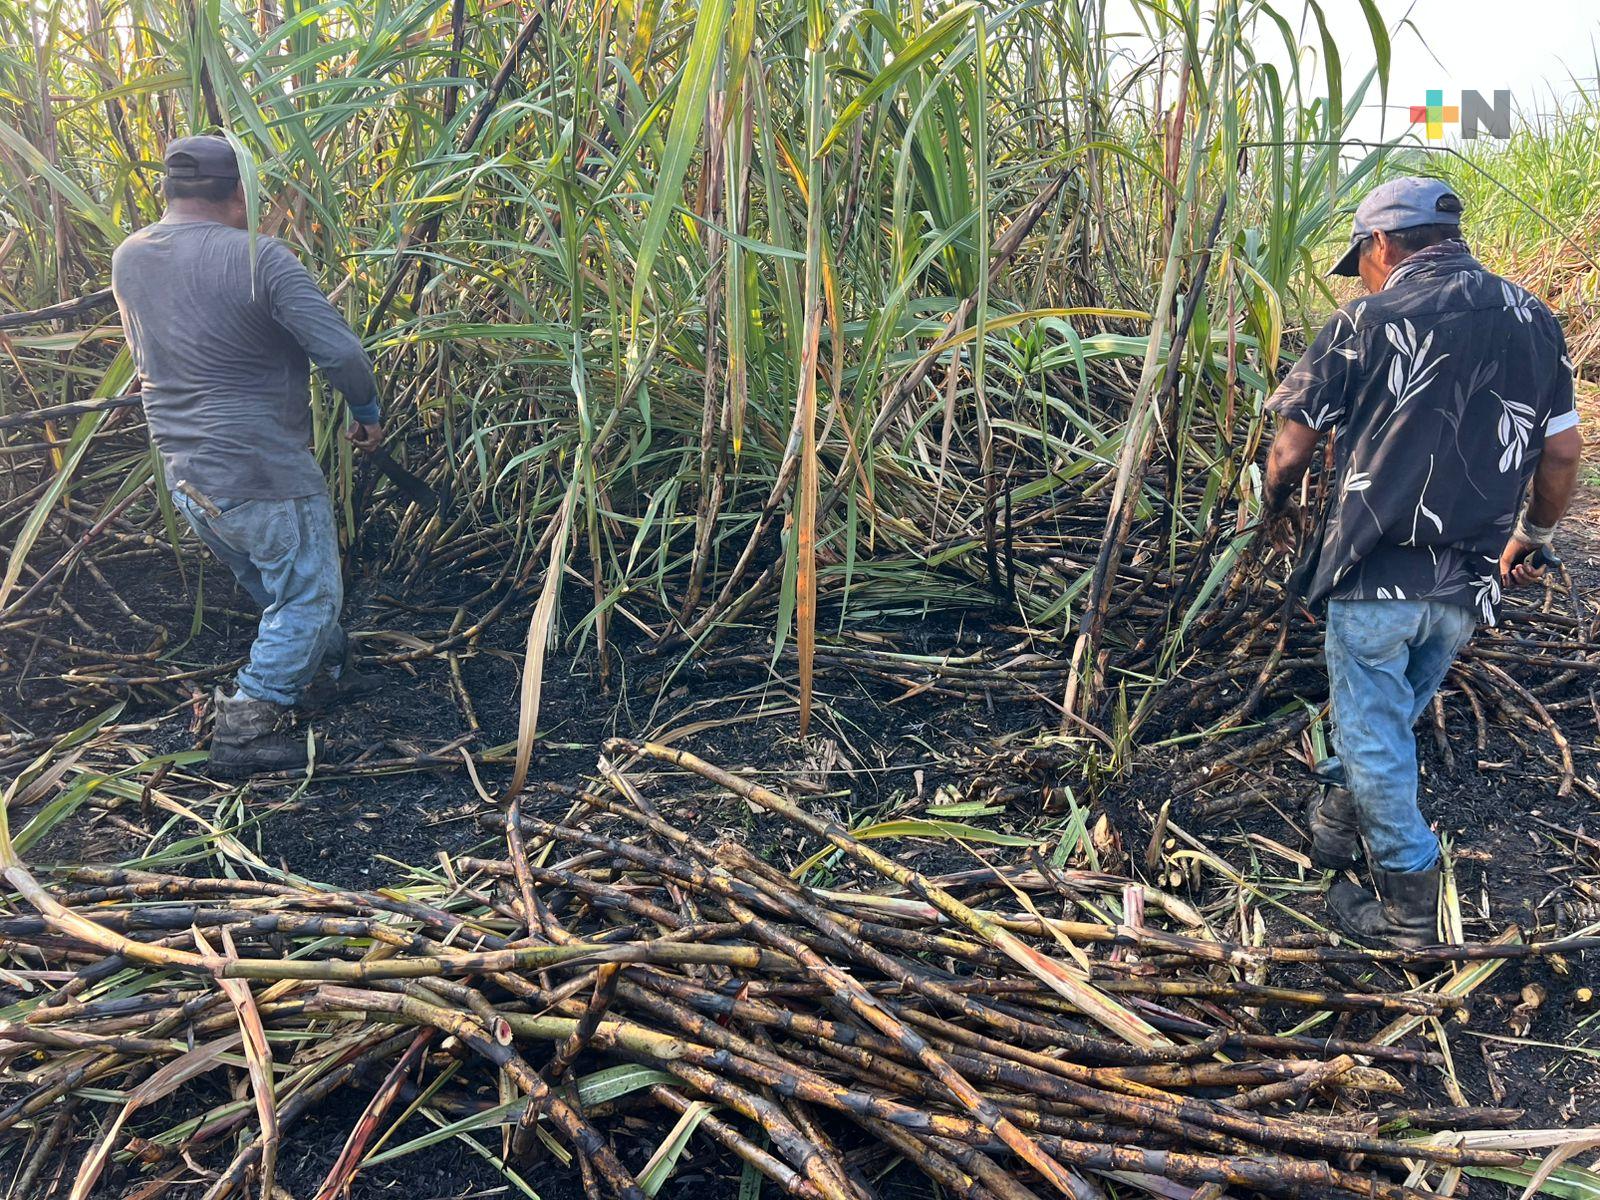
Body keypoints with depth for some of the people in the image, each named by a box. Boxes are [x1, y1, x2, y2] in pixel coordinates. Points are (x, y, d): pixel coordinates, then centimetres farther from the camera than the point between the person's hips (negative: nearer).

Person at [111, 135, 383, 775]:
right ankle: (243, 727, 5)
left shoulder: (127, 260, 6)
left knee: (277, 590, 25)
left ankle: (334, 671, 43)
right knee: (308, 599, 8)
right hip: (262, 474, -8)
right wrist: (368, 414, -3)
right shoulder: (258, 256, -17)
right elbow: (340, 351, -20)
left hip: (184, 475, 8)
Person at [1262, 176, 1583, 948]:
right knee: (1395, 715, 25)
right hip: (1469, 582, 5)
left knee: (1372, 736, 9)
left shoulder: (1369, 322, -7)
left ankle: (1410, 905, 17)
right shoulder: (1534, 321, 7)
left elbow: (1289, 451, -4)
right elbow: (1563, 452, 12)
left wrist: (1276, 510, 16)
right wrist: (1532, 537, 28)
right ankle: (1339, 816, 43)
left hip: (1376, 572, -5)